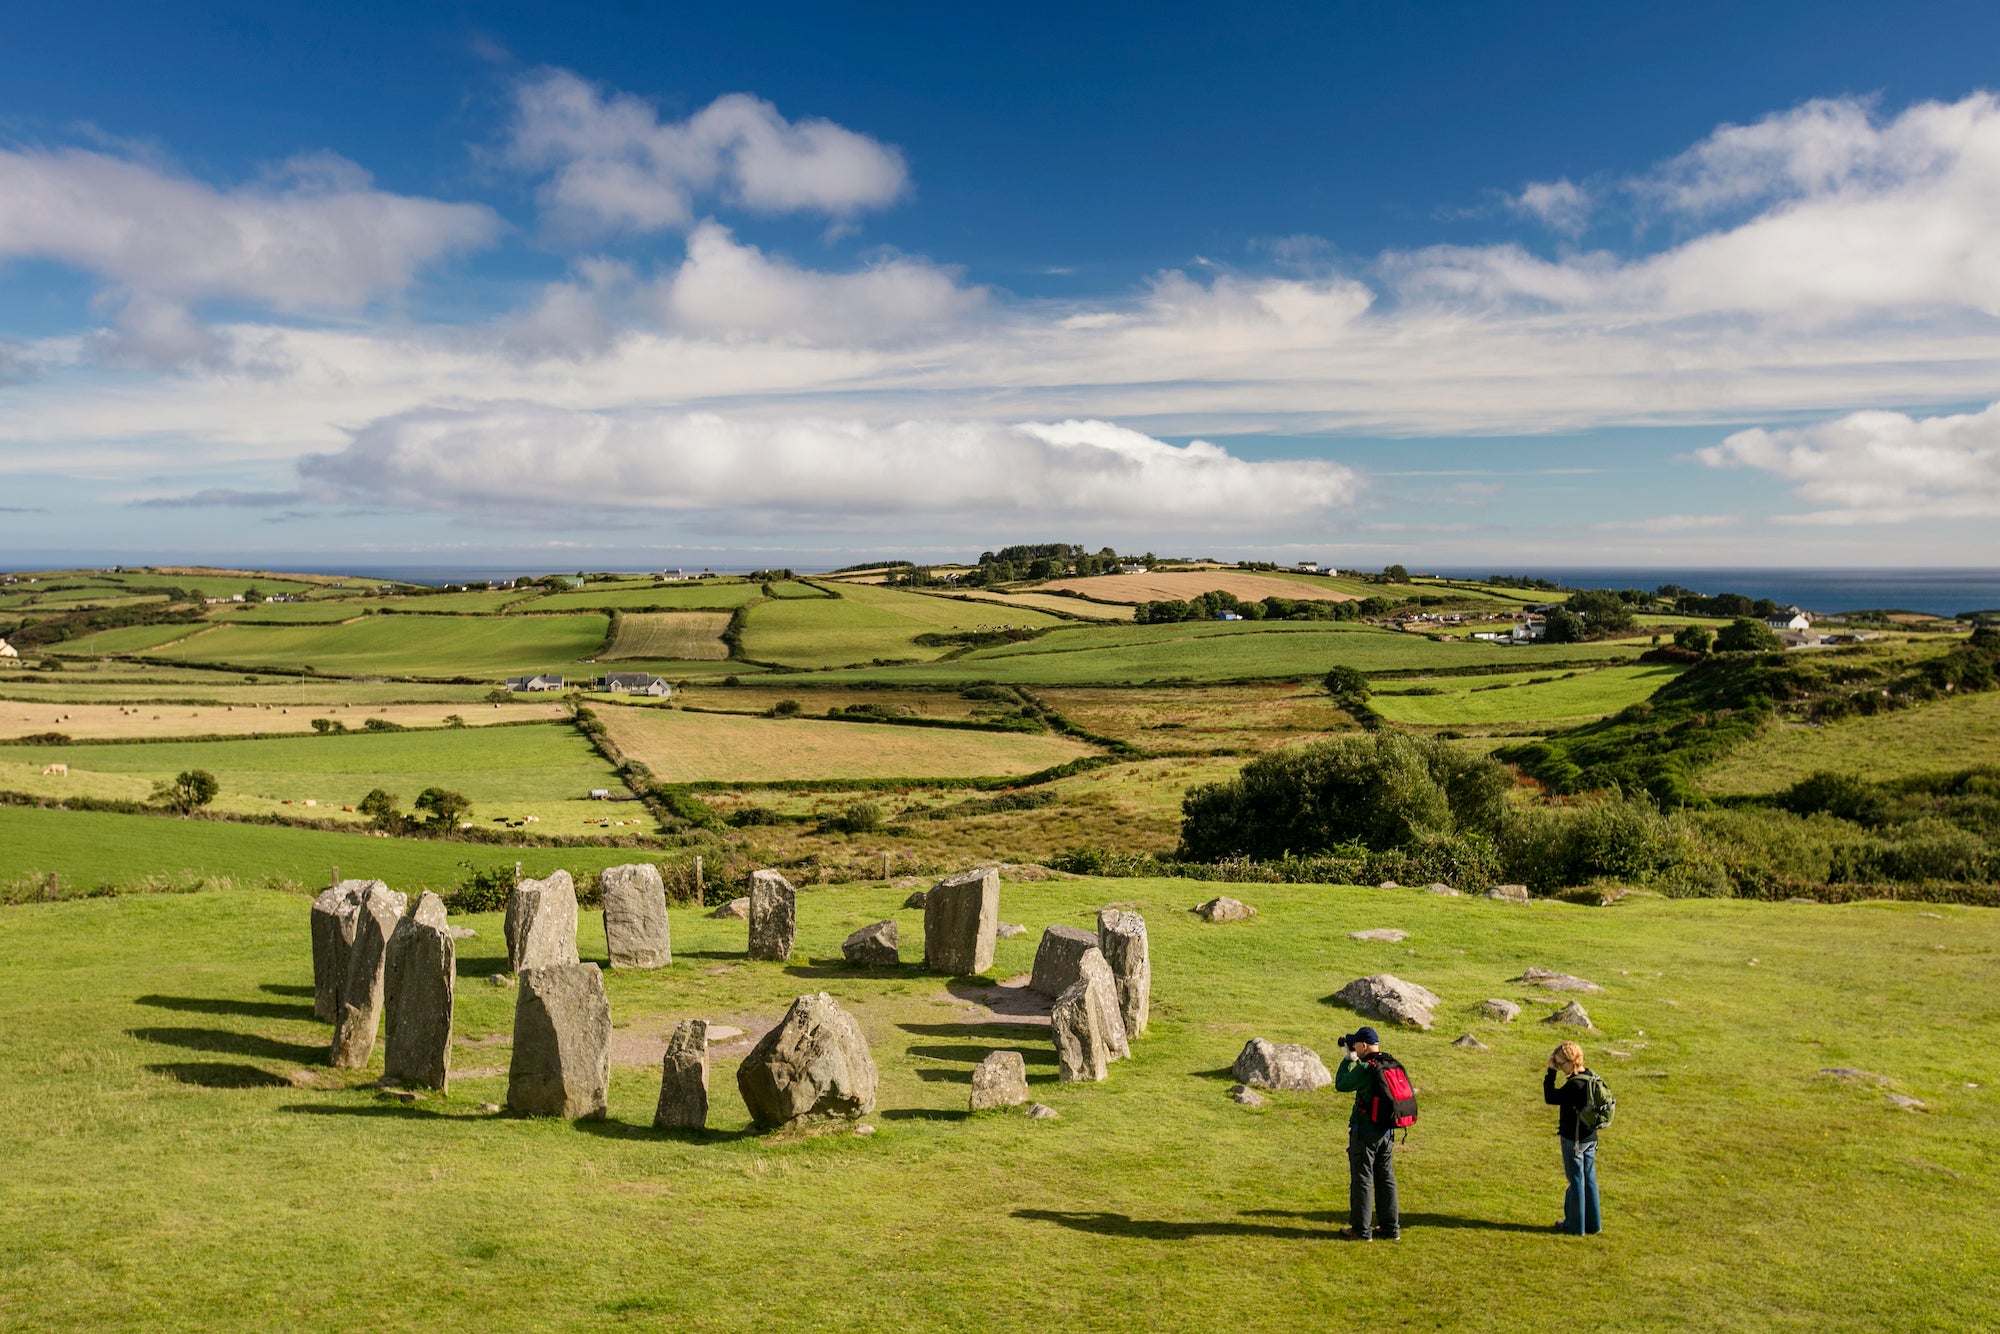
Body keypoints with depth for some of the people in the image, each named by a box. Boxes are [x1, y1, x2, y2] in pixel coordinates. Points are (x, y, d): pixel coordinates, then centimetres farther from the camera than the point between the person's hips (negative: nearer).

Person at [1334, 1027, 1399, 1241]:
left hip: (1365, 1132, -7)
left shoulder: (1364, 1069, -20)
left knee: (1362, 1179, 1)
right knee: (1386, 1179, 14)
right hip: (1387, 1132, 7)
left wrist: (1348, 1059, 2)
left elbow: (1341, 1085, -6)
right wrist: (1354, 1060, 11)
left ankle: (1361, 1229, 6)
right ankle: (1390, 1228, 20)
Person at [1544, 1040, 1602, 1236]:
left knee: (1576, 1180, 4)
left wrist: (1550, 1072, -16)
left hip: (1574, 1139, -8)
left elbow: (1550, 1098, -18)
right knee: (1589, 1179, 15)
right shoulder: (1592, 1078, 3)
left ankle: (1575, 1225, 15)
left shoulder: (1575, 1084, -25)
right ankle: (1593, 1224, 23)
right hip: (1590, 1137, 8)